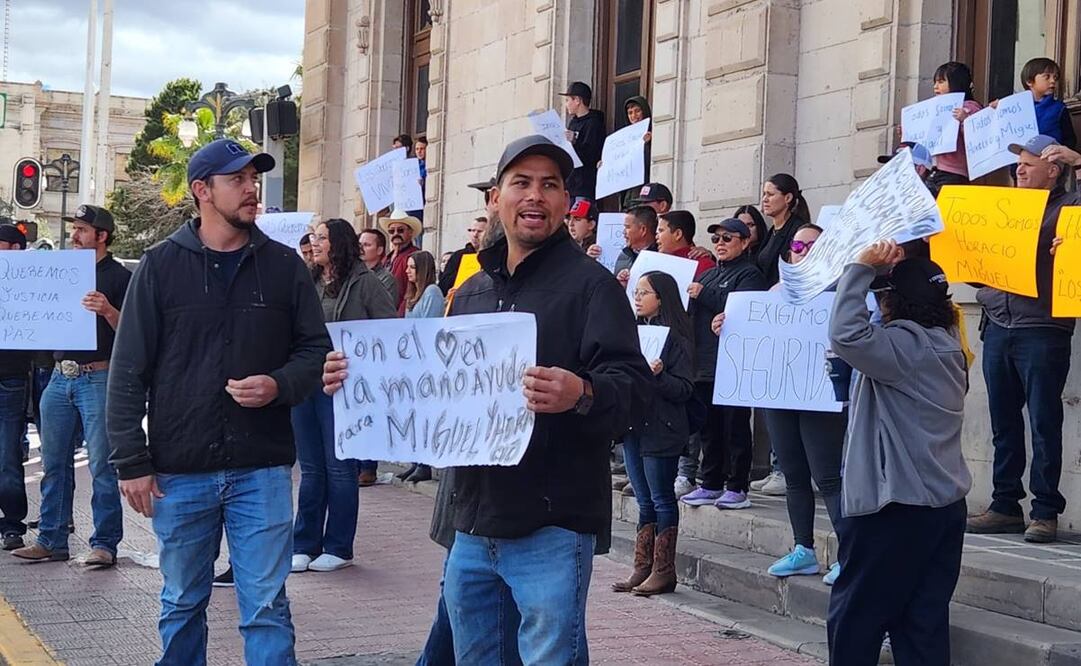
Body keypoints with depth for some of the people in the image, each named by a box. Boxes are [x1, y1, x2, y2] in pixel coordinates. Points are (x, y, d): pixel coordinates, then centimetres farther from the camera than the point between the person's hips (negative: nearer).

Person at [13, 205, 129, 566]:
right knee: (54, 463, 8)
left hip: (98, 378, -6)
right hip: (60, 377, 6)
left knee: (101, 466, -4)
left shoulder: (119, 277, 0)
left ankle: (104, 543, 0)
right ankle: (52, 540, 14)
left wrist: (107, 311, -24)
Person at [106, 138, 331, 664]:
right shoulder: (161, 266, 1)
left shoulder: (283, 265, 5)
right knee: (182, 606, 12)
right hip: (180, 472, 0)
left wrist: (279, 385, -11)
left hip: (262, 468, 0)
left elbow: (316, 349, 10)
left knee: (267, 608, 1)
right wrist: (131, 462, -4)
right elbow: (128, 373, 1)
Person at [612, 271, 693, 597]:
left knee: (662, 500, -1)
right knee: (645, 502, 11)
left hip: (661, 430, -7)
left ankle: (663, 570, 4)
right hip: (633, 426, 7)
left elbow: (684, 389, -12)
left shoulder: (675, 337, -8)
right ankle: (643, 568, 15)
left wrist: (657, 375, -27)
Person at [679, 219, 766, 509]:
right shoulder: (709, 275, 22)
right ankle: (711, 485, 17)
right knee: (708, 427, 10)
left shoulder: (749, 274, -3)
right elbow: (693, 312, 26)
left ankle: (737, 487, 1)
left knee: (735, 426, -3)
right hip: (704, 363, 8)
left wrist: (704, 295, -17)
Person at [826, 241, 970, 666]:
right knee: (924, 623, 8)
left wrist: (861, 267, -22)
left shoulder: (908, 345, -16)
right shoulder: (945, 347, 13)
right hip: (943, 504, 9)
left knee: (853, 618, 3)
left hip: (896, 507, -9)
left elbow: (847, 336, -31)